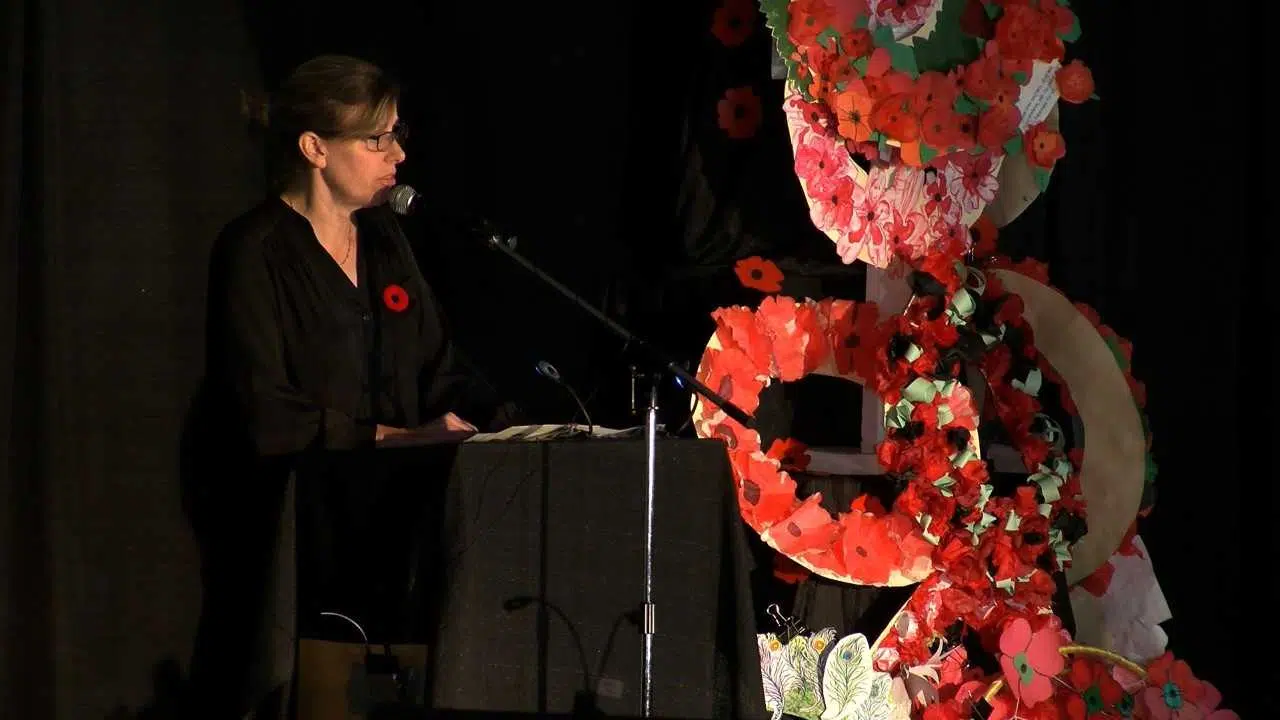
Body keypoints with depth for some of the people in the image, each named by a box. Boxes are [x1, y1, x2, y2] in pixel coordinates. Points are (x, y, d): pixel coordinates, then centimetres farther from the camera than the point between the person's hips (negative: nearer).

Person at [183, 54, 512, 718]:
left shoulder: (383, 240, 15)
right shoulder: (254, 253, -7)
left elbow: (438, 375, 15)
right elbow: (266, 416, -15)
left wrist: (517, 424, -3)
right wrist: (398, 437, -16)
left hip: (379, 500, 7)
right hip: (286, 522, -6)